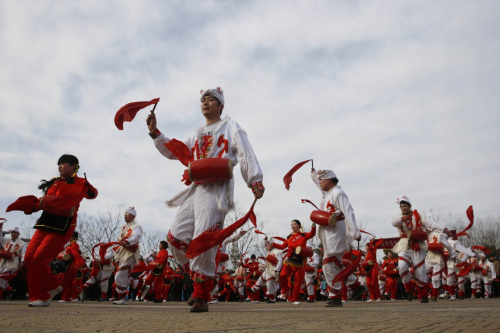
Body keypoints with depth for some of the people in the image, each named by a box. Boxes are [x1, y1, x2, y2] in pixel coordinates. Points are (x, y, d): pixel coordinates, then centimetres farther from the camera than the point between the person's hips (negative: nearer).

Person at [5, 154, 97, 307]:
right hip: (46, 223, 7)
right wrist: (23, 203, -2)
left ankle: (42, 297, 5)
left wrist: (43, 201, -16)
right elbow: (43, 202, 13)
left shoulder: (80, 184, -7)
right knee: (29, 258, 2)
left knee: (39, 259, -13)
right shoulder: (54, 182, 15)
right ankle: (53, 286, 22)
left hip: (62, 227, -7)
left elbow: (65, 203, -20)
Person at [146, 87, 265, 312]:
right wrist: (155, 133, 17)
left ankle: (202, 295, -3)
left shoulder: (230, 126, 12)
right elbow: (174, 152, 30)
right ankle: (200, 278, 15)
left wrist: (256, 181, -17)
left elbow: (245, 154, -2)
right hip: (196, 189, 7)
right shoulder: (198, 134, 29)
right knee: (176, 237, -1)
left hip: (217, 189, -7)